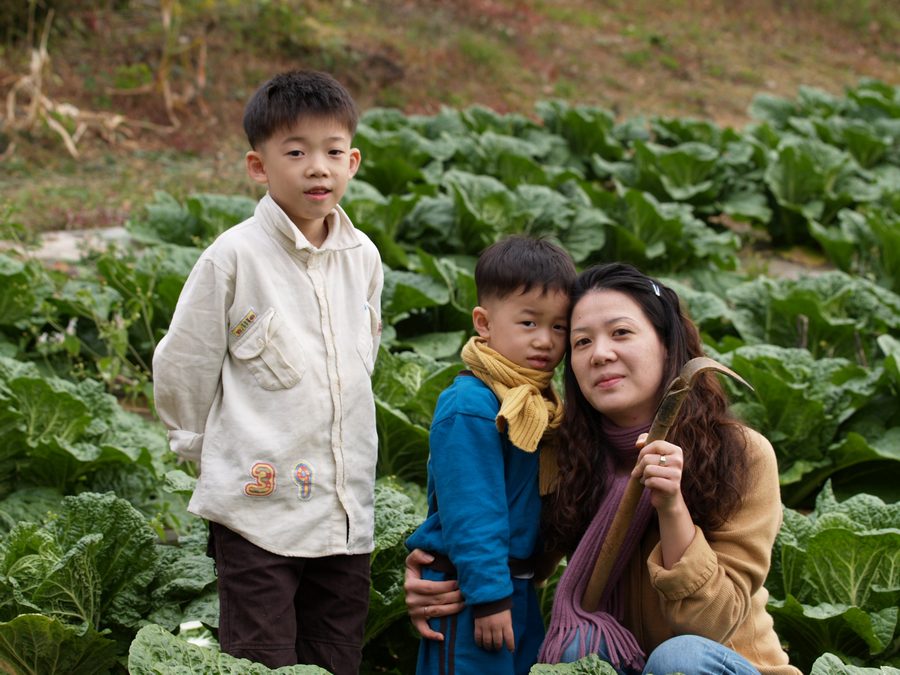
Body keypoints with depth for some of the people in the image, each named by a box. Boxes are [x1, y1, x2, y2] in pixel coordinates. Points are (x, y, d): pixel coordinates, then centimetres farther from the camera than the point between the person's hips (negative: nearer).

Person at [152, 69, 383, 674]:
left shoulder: (363, 256, 5)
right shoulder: (235, 256, -10)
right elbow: (181, 367, -2)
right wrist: (209, 450, 7)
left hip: (348, 510, 5)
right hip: (259, 505, -5)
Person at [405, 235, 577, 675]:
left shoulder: (542, 402, 8)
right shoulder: (469, 407, -20)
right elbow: (469, 513, -22)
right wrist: (489, 596, -23)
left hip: (520, 584, 9)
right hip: (471, 588, -9)